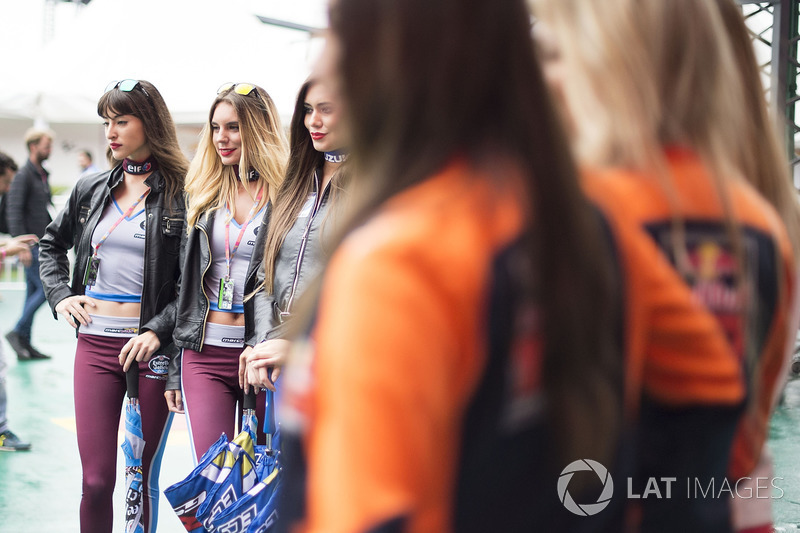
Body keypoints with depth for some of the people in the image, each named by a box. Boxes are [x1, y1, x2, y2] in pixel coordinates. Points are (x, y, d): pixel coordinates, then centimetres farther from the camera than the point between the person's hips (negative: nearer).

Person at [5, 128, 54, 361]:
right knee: (46, 288, -11)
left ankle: (25, 343, 12)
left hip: (41, 243, 9)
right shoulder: (24, 176, -11)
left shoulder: (42, 175, 16)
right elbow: (13, 212, -17)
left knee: (33, 293, 9)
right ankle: (17, 332, -2)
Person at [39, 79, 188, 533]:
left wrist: (158, 331, -17)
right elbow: (52, 244, 26)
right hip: (95, 345, 3)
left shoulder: (181, 194, -5)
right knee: (96, 480, 0)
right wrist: (60, 295, 11)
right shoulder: (91, 190, 10)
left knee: (143, 479, 6)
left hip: (152, 347, -3)